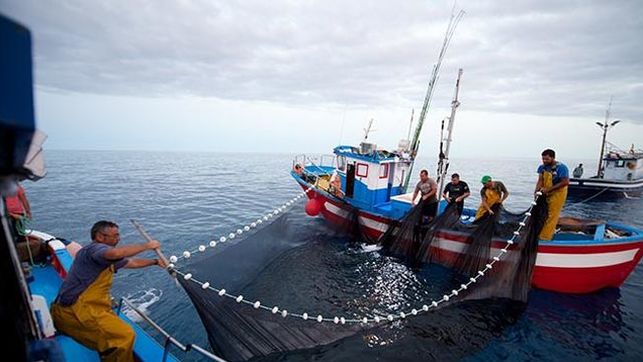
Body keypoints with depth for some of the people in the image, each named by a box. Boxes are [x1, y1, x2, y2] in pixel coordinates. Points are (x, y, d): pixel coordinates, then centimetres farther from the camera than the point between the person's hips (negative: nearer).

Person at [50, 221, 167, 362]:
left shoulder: (107, 257, 17)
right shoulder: (94, 248, -15)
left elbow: (132, 263, 30)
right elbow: (117, 253, -37)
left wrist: (155, 261, 28)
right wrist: (147, 245, -26)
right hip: (74, 311, -11)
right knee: (125, 335, -17)